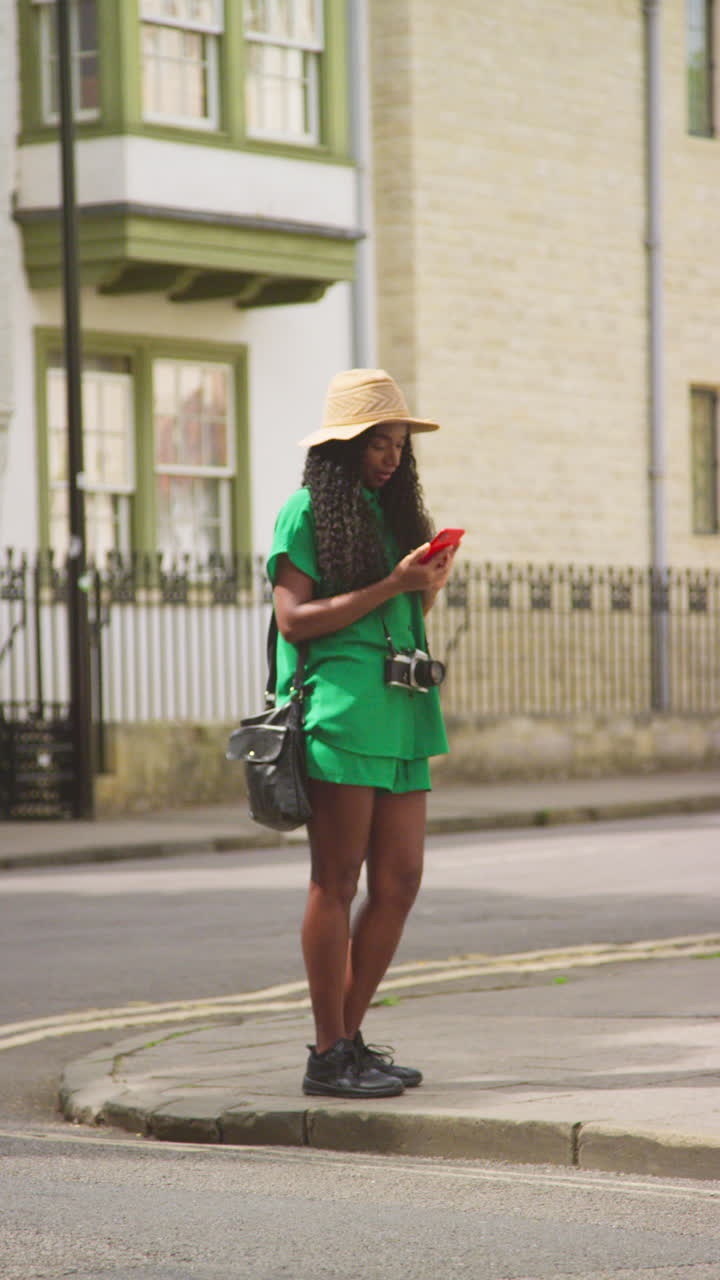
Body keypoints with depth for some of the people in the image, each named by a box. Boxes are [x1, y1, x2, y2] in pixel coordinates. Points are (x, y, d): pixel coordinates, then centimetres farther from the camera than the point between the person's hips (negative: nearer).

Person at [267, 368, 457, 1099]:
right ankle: (329, 1056, -1)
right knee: (337, 882, -5)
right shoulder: (306, 513, -3)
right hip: (339, 710, -8)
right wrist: (391, 587, -14)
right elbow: (294, 619, -11)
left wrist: (428, 588, 3)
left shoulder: (393, 509, 20)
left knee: (400, 881, 5)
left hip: (398, 711, 8)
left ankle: (347, 1039, 15)